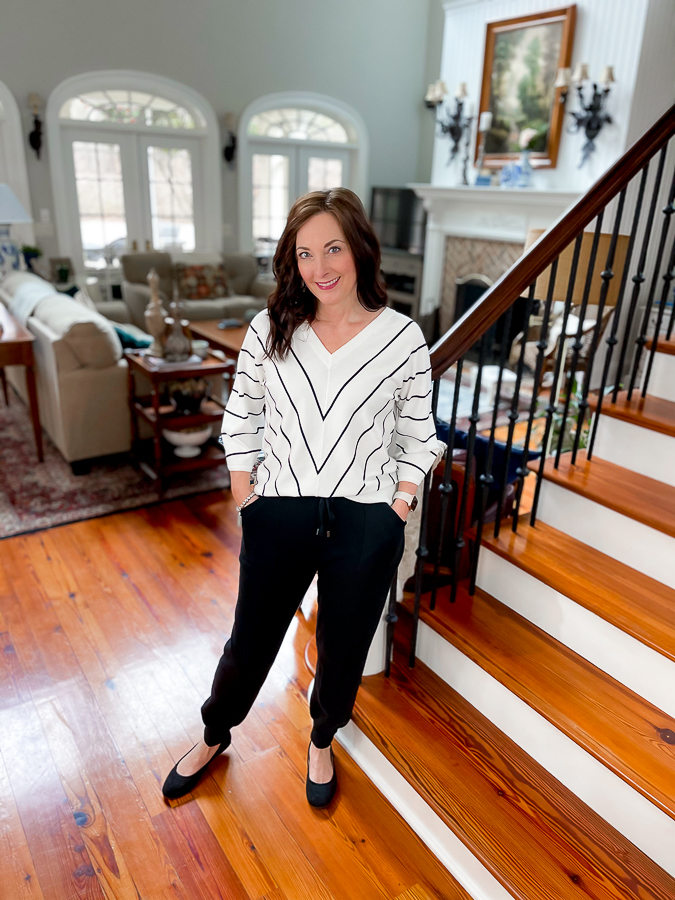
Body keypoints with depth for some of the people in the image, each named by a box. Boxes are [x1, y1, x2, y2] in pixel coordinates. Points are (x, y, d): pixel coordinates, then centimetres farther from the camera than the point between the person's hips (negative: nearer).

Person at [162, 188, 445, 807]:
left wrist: (400, 503, -1)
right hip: (279, 516, 1)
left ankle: (322, 741, 50)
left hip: (365, 525, 0)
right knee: (251, 643, 17)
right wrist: (244, 491, 1)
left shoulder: (403, 338, -7)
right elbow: (241, 415, 5)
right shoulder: (270, 330, -4)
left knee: (343, 651, 19)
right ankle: (214, 736, 48)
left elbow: (417, 433, 3)